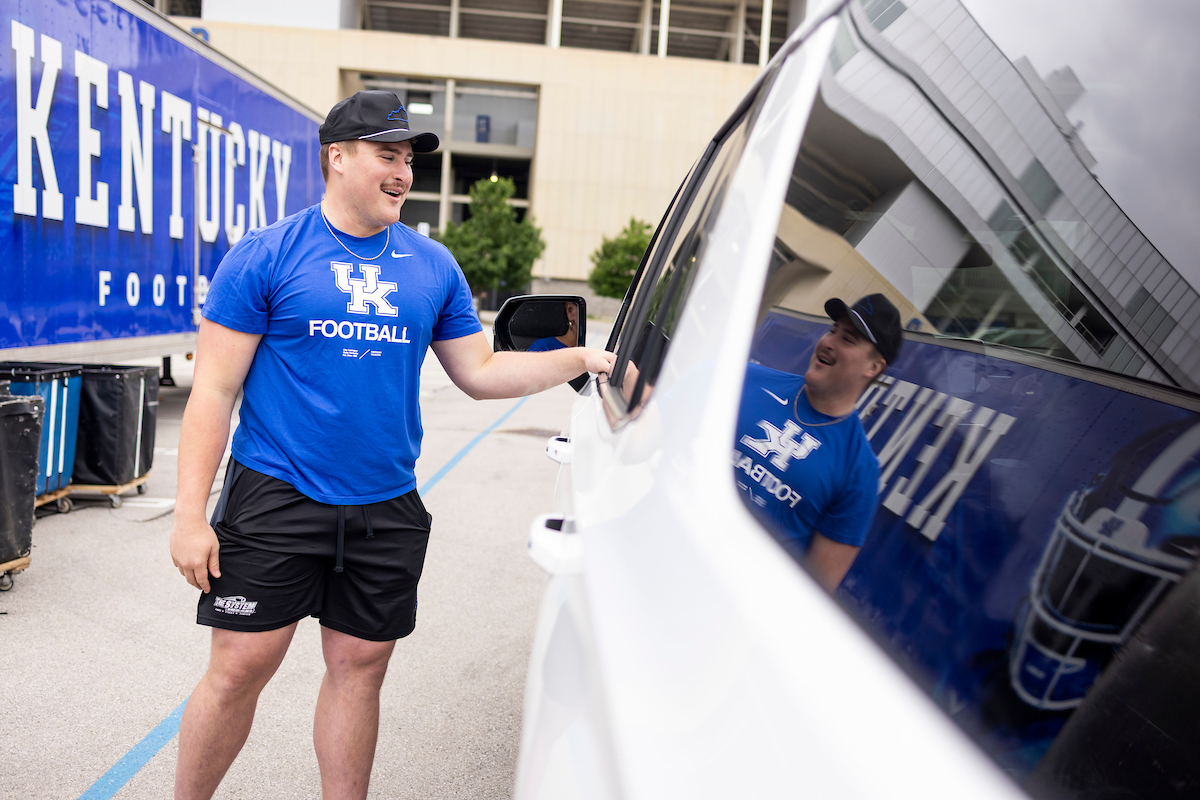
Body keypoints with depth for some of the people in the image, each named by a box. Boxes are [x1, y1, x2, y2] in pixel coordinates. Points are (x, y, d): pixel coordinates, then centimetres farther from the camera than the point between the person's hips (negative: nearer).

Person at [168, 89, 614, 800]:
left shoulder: (433, 266, 8)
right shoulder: (267, 256, -4)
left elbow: (480, 372, 10)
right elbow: (214, 391, -6)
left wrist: (580, 360, -1)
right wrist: (191, 515, -10)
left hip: (387, 507, 4)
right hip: (276, 498, -3)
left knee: (360, 668, 12)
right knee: (240, 667, 3)